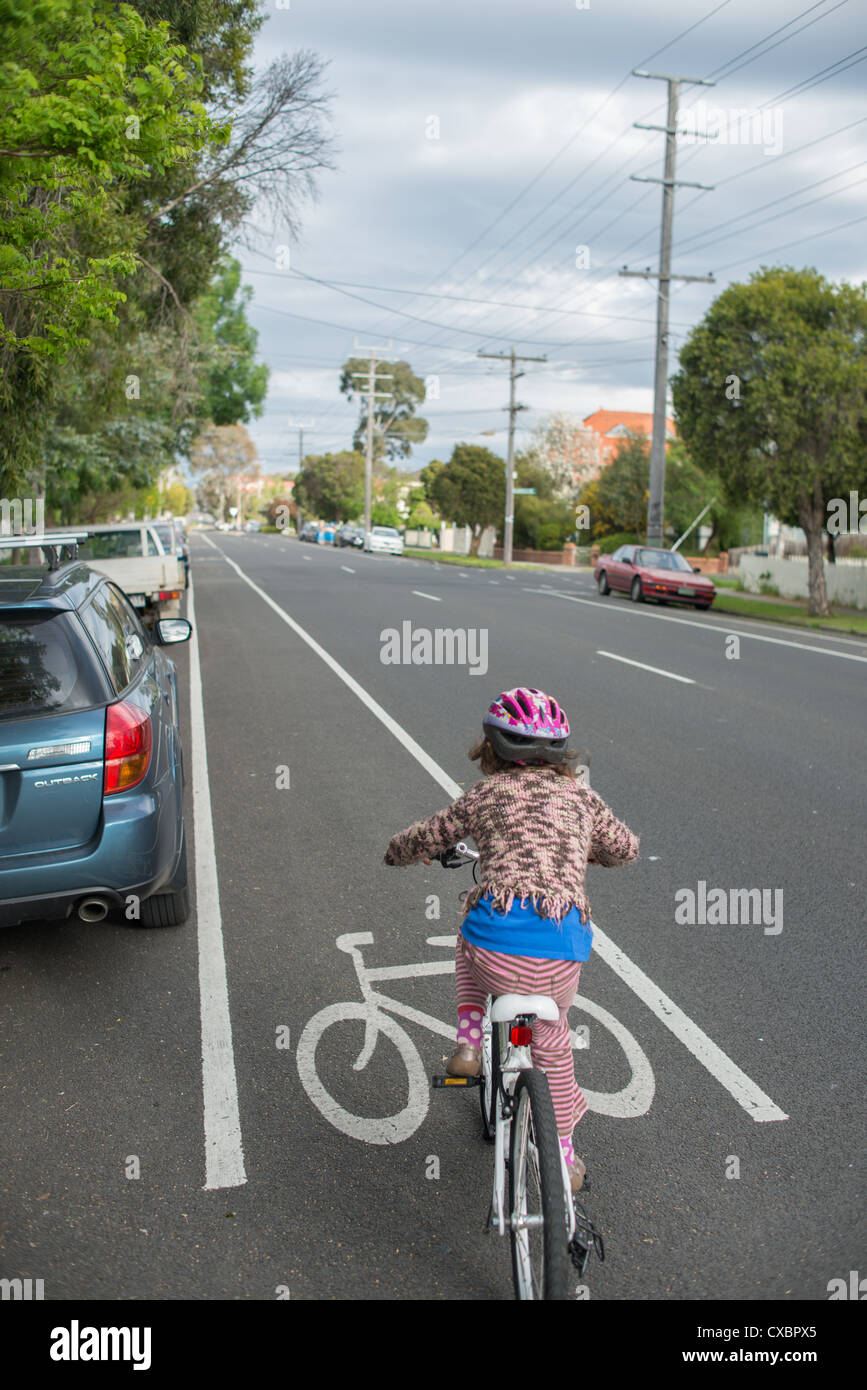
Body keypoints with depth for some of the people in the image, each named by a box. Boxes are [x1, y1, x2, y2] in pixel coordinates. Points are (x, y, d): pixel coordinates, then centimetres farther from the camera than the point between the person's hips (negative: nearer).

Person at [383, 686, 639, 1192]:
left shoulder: (485, 794, 14)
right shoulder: (582, 796, 19)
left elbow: (424, 839, 24)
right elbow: (626, 848, 35)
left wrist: (399, 851, 47)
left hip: (498, 941, -2)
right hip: (565, 949, 2)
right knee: (551, 1036, 29)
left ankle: (468, 1045, 23)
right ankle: (565, 1159, 39)